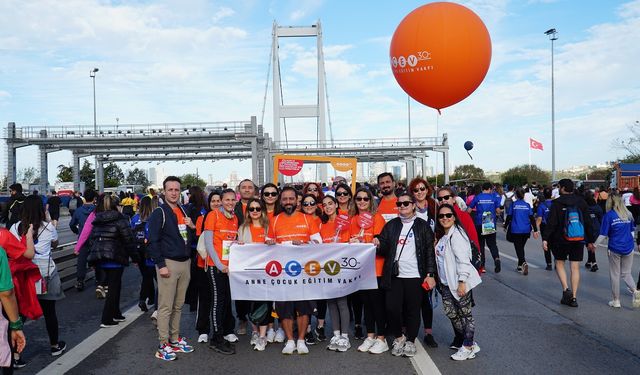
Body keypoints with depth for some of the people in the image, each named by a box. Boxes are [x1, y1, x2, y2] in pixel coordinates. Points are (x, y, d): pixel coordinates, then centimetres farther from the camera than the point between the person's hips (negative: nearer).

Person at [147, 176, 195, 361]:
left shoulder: (183, 212, 14)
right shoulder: (159, 213, -8)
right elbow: (153, 241, -12)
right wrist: (161, 265, -16)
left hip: (185, 263, 7)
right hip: (168, 263, -7)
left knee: (178, 305, 14)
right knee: (165, 307, -2)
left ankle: (175, 339, 24)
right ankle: (163, 345, 7)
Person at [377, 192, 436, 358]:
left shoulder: (423, 226, 1)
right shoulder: (391, 225, 10)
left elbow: (430, 251, -1)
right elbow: (384, 249, 9)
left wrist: (430, 274, -8)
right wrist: (378, 245, -14)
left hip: (415, 276, -2)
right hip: (394, 276, 2)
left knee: (413, 311, 6)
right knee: (392, 309, -1)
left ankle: (410, 341, 26)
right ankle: (399, 337, 24)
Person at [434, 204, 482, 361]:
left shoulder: (456, 235, -14)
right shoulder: (441, 236, 13)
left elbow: (463, 259, -19)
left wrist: (462, 282, -22)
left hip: (459, 282, -9)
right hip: (446, 283, 9)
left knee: (465, 314, 3)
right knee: (451, 313, 10)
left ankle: (468, 347, 15)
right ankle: (470, 343, 23)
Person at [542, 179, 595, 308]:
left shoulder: (557, 203, -8)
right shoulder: (581, 202, 6)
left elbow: (551, 223, -14)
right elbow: (588, 223, 9)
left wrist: (545, 238, -13)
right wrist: (590, 241, 15)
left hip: (561, 240, -3)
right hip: (578, 240, 4)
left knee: (559, 263, 14)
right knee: (575, 267, 6)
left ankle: (566, 289, -4)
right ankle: (573, 297, 8)